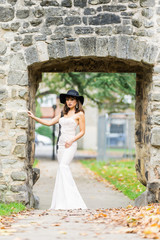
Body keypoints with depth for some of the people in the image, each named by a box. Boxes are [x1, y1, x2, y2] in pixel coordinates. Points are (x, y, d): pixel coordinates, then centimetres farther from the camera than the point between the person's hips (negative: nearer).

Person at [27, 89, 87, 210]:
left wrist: (71, 141, -12)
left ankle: (71, 200, -22)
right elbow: (49, 122, 18)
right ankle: (63, 202, 2)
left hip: (70, 145, -6)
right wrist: (34, 117, 12)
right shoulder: (63, 113, 17)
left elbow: (82, 131, 1)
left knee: (63, 166, -22)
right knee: (63, 169, 2)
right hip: (60, 144, 6)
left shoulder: (80, 114, 2)